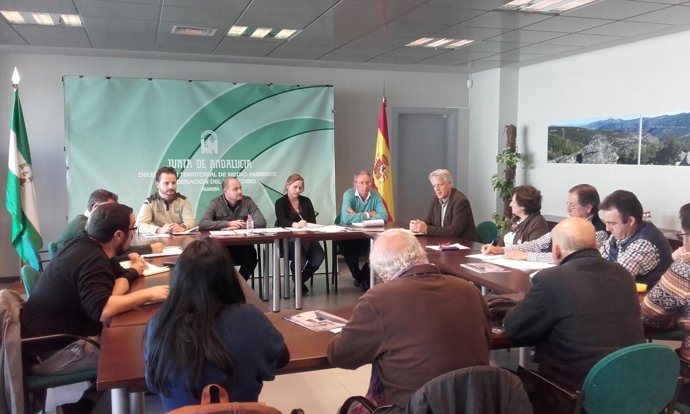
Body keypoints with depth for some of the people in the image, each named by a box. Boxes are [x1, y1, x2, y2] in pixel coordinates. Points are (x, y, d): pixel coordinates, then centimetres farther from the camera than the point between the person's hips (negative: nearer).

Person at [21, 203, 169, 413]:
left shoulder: (84, 244, 2)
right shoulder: (91, 260, -25)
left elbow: (119, 279, 9)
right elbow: (102, 311, -38)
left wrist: (119, 288, -14)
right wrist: (148, 294, -28)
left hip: (46, 336, 9)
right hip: (49, 352, -9)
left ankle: (94, 397, 10)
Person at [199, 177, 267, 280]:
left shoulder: (248, 201, 3)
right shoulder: (215, 203, -1)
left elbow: (262, 222, -8)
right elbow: (202, 224, -15)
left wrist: (238, 226, -18)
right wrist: (228, 223, -17)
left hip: (243, 245, 1)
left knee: (251, 255, -29)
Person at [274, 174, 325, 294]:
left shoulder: (306, 201, 15)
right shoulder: (280, 202, 3)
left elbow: (313, 221, 5)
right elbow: (281, 220, -17)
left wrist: (306, 225, -19)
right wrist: (294, 224, -37)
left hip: (306, 238, 4)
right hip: (287, 239, -4)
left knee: (319, 255, -25)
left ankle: (301, 280, 1)